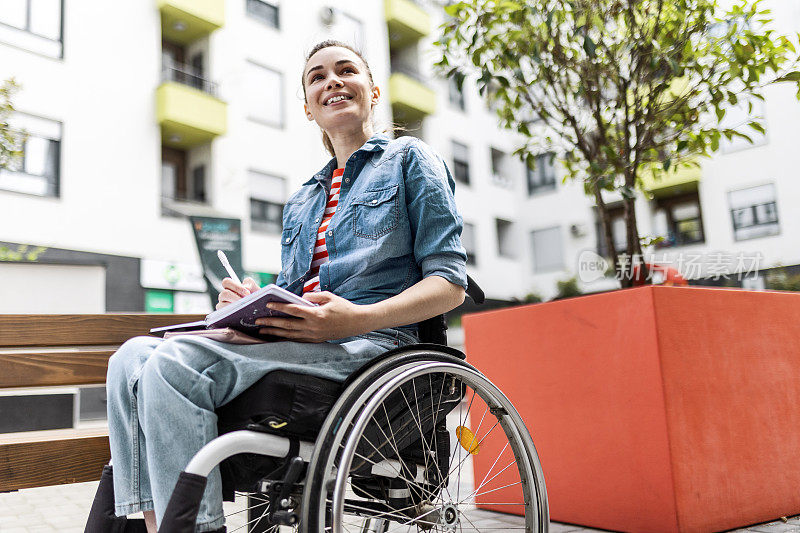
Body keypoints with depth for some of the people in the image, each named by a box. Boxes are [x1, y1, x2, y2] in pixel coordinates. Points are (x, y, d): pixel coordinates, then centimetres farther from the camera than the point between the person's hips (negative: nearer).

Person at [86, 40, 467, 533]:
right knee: (134, 356, -12)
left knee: (176, 364, -25)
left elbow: (451, 282, -2)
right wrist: (250, 302, 0)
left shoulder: (409, 158, 9)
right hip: (302, 343, 7)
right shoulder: (301, 202, 28)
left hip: (369, 344, -7)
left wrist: (358, 318, -18)